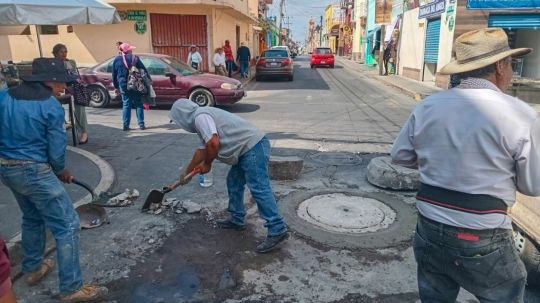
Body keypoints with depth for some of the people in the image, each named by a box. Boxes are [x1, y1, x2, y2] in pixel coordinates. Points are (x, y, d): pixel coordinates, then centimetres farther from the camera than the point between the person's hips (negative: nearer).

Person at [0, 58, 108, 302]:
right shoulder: (51, 107, -14)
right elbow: (56, 150, -10)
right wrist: (61, 171, 8)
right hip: (34, 171, -8)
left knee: (32, 217, 28)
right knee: (67, 225, -1)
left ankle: (33, 268, 44)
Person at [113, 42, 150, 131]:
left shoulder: (117, 60, 5)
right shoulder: (134, 58, -4)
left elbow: (114, 75, 9)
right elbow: (144, 70, -3)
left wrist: (116, 86, 16)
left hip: (123, 86, 2)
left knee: (126, 104, 9)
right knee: (138, 104, 6)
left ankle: (126, 125, 5)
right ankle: (141, 124, 4)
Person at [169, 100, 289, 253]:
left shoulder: (200, 117, -8)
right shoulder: (202, 119, 25)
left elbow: (213, 143, -22)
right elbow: (202, 150, 36)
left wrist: (207, 164, -3)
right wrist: (187, 172, 44)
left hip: (253, 147, -11)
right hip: (247, 149, 11)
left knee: (259, 189, -13)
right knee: (234, 183, 19)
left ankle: (277, 230, -12)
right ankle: (237, 219, 30)